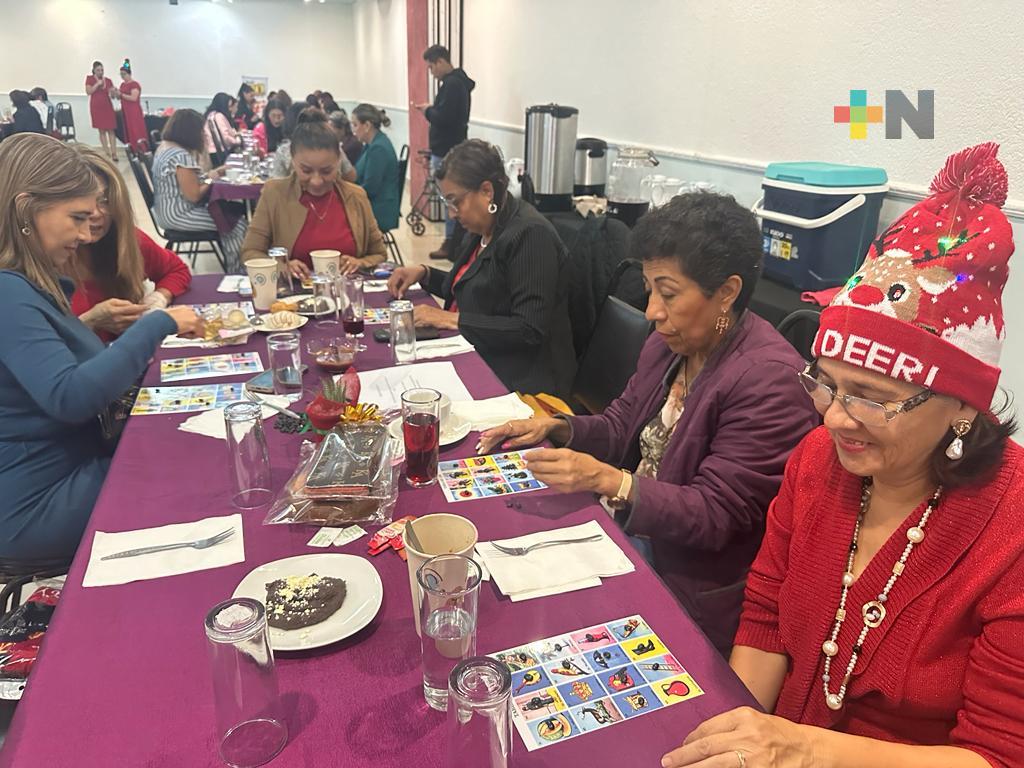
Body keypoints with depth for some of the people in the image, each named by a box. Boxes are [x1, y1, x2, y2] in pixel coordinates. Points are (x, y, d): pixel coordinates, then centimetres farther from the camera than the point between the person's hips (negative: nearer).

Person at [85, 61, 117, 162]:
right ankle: (107, 153, 3)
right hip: (96, 107, -1)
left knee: (111, 130, -6)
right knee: (102, 130, 0)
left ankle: (114, 153, -9)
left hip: (108, 106, 1)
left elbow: (113, 96, 11)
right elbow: (88, 92, -7)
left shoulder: (108, 80, 9)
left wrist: (113, 92, -11)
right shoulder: (90, 79, 4)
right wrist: (97, 84, -14)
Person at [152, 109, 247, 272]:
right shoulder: (182, 156, -23)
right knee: (238, 224, -6)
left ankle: (230, 266, 24)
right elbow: (194, 196, -23)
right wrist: (211, 179, -6)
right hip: (178, 215, -11)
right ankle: (236, 270, 10)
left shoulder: (163, 146, 9)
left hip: (166, 211, 11)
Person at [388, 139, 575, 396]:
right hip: (478, 358, 8)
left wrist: (452, 319, -21)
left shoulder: (531, 234, -18)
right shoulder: (481, 229, 9)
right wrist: (424, 273, 9)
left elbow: (530, 330, -24)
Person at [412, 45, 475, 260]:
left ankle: (451, 242, 1)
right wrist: (431, 110, 9)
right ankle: (454, 240, 18)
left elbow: (443, 118, -24)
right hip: (452, 149, 10)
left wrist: (428, 111, -7)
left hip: (446, 151, -10)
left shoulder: (452, 84, -16)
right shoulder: (458, 81, 16)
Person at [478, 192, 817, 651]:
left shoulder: (769, 381, -22)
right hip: (625, 533, 7)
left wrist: (608, 480, -33)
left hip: (694, 594, -7)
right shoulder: (669, 343, 3)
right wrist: (557, 428, -5)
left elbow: (715, 517, -22)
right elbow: (620, 427, 14)